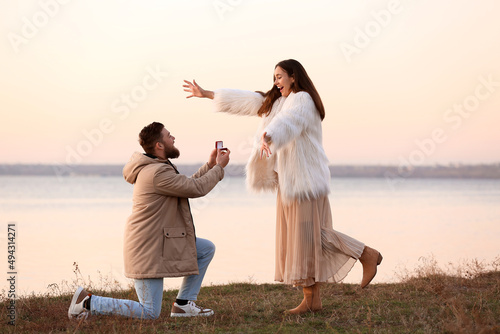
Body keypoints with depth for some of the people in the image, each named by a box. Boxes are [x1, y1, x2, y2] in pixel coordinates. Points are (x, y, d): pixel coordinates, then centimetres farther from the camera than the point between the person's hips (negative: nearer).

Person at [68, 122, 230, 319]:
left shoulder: (155, 168, 11)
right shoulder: (158, 173, -22)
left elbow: (188, 185, 22)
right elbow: (198, 189, -17)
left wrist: (209, 166, 16)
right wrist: (219, 168, -3)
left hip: (160, 241, 11)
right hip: (148, 249, -11)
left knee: (207, 249, 14)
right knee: (150, 314, -8)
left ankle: (183, 304, 15)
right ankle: (87, 302, -3)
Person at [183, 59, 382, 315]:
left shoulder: (302, 100, -10)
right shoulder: (276, 101, 18)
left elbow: (286, 121, -32)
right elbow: (244, 100, 21)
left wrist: (267, 136, -52)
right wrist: (206, 94, 22)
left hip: (305, 178, -9)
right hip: (288, 180, 9)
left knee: (310, 235, -10)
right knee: (296, 238, 6)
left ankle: (367, 255, 2)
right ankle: (312, 299, 7)